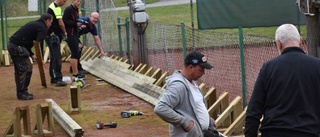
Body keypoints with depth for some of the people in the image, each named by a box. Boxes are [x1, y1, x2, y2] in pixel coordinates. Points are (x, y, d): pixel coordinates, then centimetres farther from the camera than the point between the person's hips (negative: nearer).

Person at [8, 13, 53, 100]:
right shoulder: (42, 28, -4)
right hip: (18, 47, -10)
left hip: (11, 44, 10)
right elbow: (38, 44, -16)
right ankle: (22, 93, -5)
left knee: (19, 70, 17)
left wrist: (31, 54, 22)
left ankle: (20, 92, 23)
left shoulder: (34, 24, 25)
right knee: (26, 69, -6)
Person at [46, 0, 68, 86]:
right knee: (56, 58, -11)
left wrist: (62, 32, 11)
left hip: (52, 36, 10)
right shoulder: (56, 8, -15)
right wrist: (64, 32, 1)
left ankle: (54, 78, 20)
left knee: (54, 57, 14)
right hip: (53, 36, -10)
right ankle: (57, 79, -12)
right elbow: (60, 23, -15)